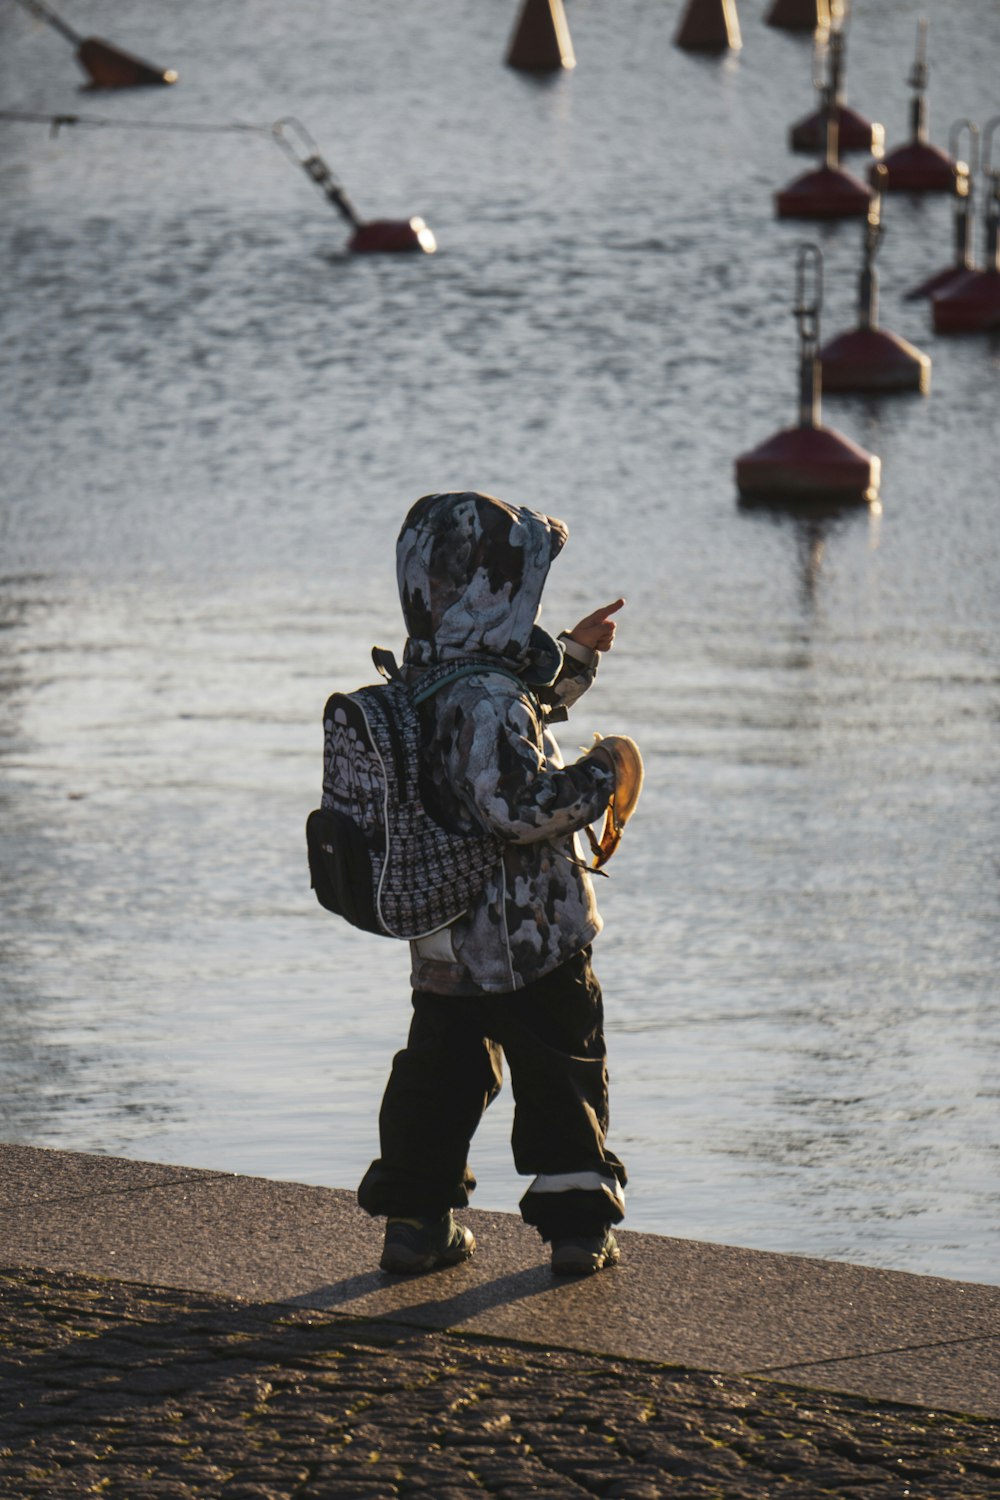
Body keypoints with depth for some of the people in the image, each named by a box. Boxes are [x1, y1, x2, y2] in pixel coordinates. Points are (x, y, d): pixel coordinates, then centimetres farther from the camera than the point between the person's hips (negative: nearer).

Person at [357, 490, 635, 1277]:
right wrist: (594, 778, -15)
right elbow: (518, 805, -29)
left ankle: (417, 1218, 18)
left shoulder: (425, 679, 7)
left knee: (441, 1069, 15)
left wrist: (574, 654, 22)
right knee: (562, 1072, 5)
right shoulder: (484, 698, -24)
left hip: (446, 938, 8)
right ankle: (578, 1221, 10)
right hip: (527, 933, -8)